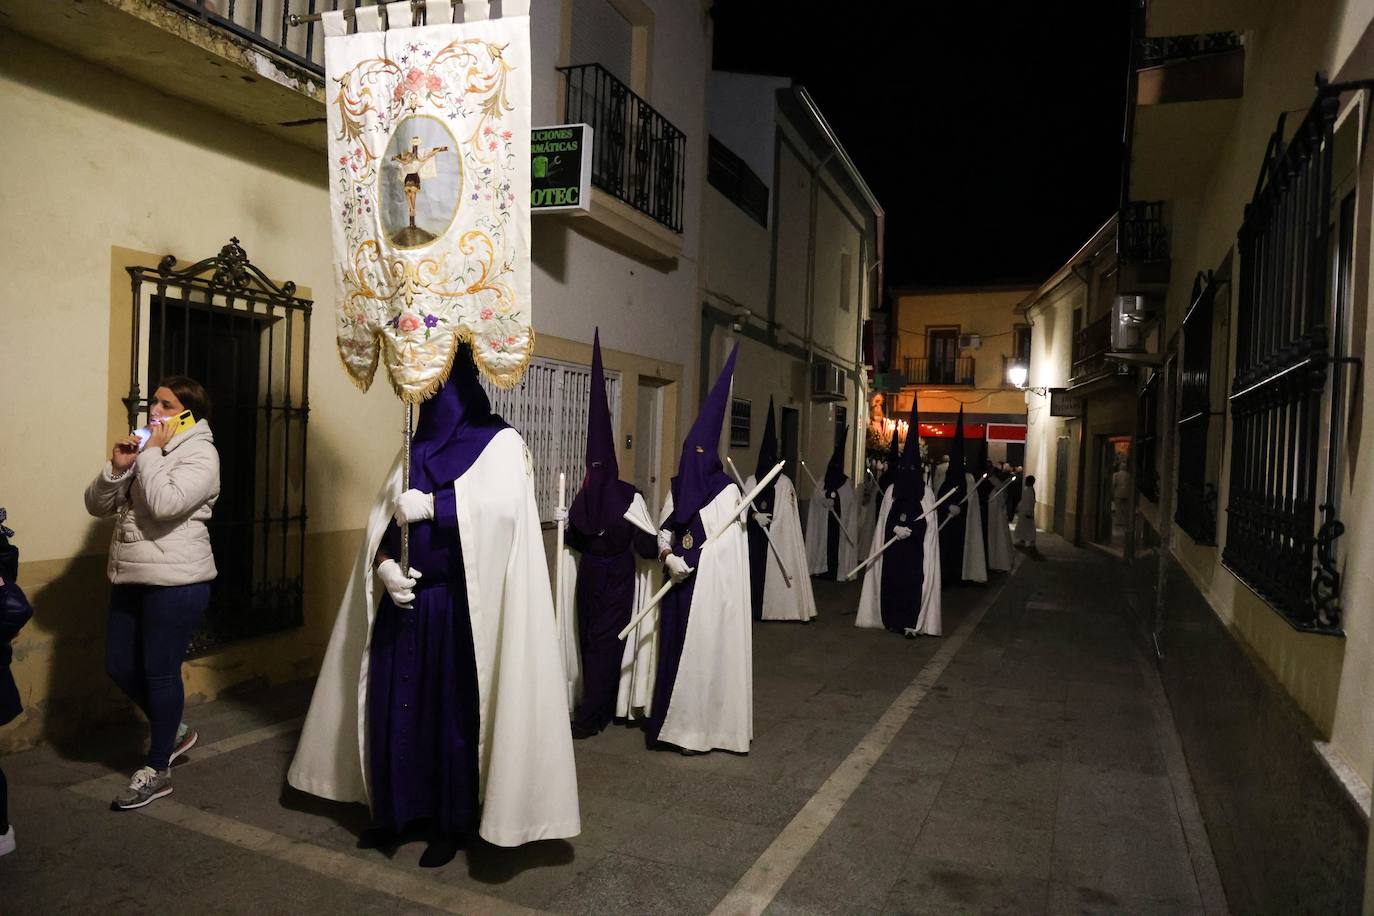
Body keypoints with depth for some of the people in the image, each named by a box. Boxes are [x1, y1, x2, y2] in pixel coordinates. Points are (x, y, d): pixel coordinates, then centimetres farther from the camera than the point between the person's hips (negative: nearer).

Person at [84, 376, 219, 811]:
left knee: (160, 671, -1)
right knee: (120, 667, 13)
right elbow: (96, 505, 10)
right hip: (130, 577, 8)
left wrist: (151, 453, -15)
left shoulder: (200, 454, -9)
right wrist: (117, 466, -7)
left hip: (176, 581, -8)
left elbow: (164, 505, -25)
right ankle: (174, 731, 35)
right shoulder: (144, 448, 14)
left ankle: (157, 771, 14)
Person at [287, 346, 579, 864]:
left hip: (459, 603, -5)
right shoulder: (417, 447, 13)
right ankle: (398, 811, 28)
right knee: (394, 705, 9)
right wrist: (383, 563, -11)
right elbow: (383, 517, 7)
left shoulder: (499, 442, -4)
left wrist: (431, 504, -21)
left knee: (453, 709, 4)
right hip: (405, 598, 5)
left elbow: (504, 505, -23)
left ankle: (453, 823, 20)